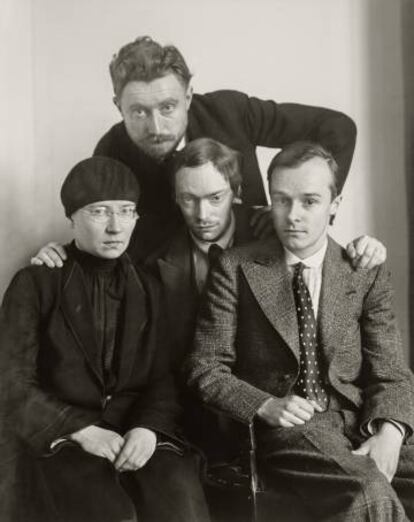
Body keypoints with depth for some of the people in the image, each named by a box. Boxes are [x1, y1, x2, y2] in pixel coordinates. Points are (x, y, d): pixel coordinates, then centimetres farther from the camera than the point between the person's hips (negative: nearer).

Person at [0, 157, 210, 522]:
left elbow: (163, 378, 8)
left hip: (139, 435, 3)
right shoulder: (35, 284, 4)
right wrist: (82, 430, -16)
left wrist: (150, 427, -14)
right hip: (57, 440, -2)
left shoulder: (148, 288, 14)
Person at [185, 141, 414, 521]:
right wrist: (265, 406, -13)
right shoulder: (236, 269, 2)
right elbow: (205, 368, 3)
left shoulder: (368, 275, 8)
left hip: (363, 420, 3)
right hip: (286, 425, -3)